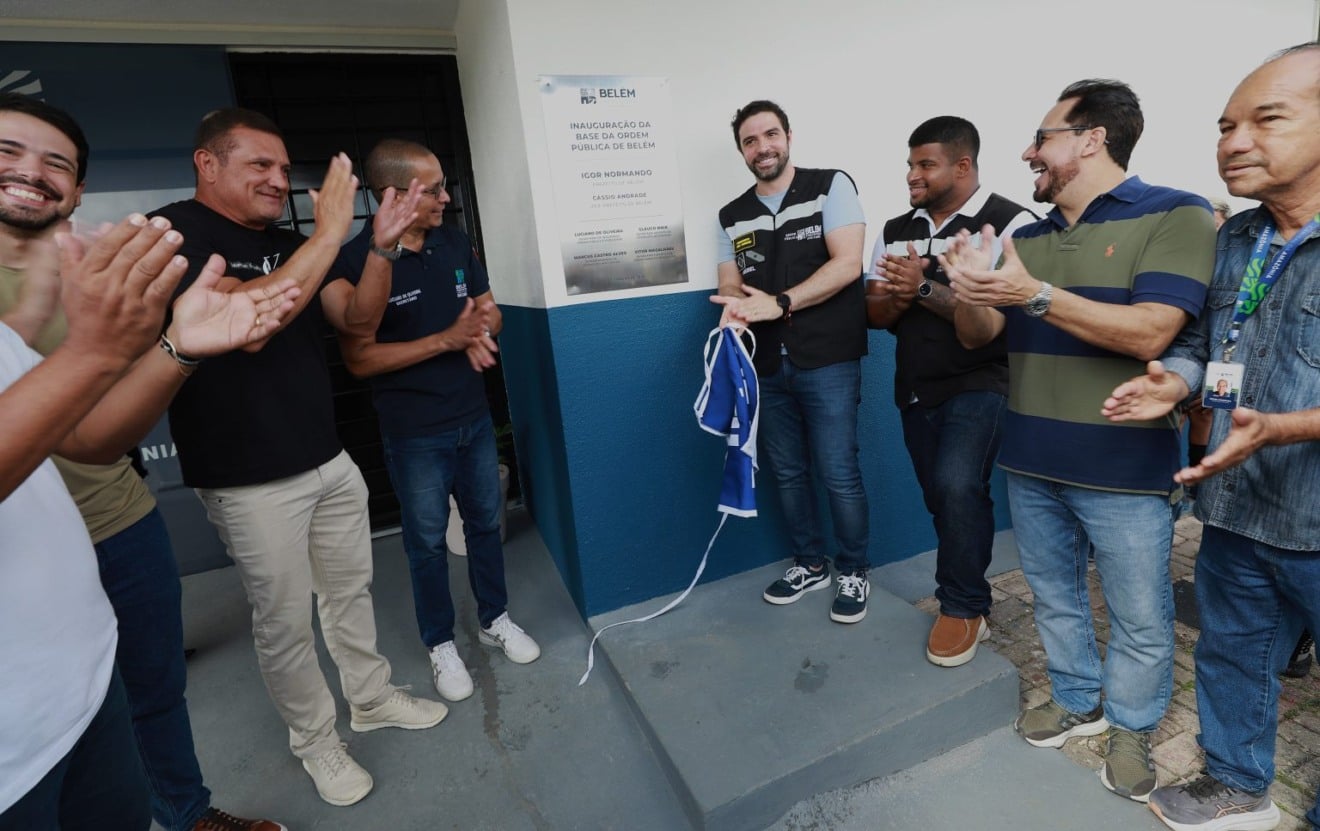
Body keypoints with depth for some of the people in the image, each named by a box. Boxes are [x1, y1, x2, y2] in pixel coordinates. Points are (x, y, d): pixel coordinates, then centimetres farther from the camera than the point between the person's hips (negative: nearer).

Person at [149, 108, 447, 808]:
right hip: (250, 480, -6)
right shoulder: (175, 232, -11)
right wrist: (330, 232, -25)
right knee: (285, 618, 8)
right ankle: (315, 740, 29)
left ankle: (372, 699, 38)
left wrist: (381, 247, -12)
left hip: (331, 461, 7)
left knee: (350, 591, 18)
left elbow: (358, 317, 3)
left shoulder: (289, 245, 11)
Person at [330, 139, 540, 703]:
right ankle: (441, 644, 31)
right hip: (415, 434, -5)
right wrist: (447, 340, -22)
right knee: (427, 541, 11)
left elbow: (490, 311, 9)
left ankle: (495, 620, 38)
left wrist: (478, 332, -15)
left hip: (475, 417, 5)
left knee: (485, 523, 17)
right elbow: (359, 359, -18)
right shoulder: (357, 261, -16)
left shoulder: (453, 242, 1)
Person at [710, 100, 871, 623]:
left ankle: (853, 572, 21)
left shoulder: (830, 186, 0)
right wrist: (735, 309, -16)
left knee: (838, 473, -1)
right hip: (767, 366, 5)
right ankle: (809, 564, 32)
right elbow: (730, 286, 9)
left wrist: (778, 303, -20)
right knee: (787, 473, 13)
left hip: (827, 361, -4)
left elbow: (847, 263, -12)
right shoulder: (732, 216, 13)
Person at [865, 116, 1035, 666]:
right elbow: (874, 312, 7)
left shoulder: (1009, 223, -10)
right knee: (945, 500, 13)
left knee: (957, 488, -22)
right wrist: (898, 295, -14)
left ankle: (962, 606, 2)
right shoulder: (896, 230, 9)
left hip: (978, 385, -6)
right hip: (915, 390, 6)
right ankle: (969, 604, 33)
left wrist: (924, 288, -23)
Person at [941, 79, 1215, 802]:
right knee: (1054, 598, 19)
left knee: (1139, 620, 11)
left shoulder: (1175, 216, -8)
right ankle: (1076, 701, 40)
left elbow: (1148, 334, -21)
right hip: (1032, 464, 5)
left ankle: (1130, 726, 34)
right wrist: (970, 291, -14)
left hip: (1124, 471, -5)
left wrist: (1033, 295, -26)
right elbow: (977, 336, 7)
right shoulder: (1027, 236, 10)